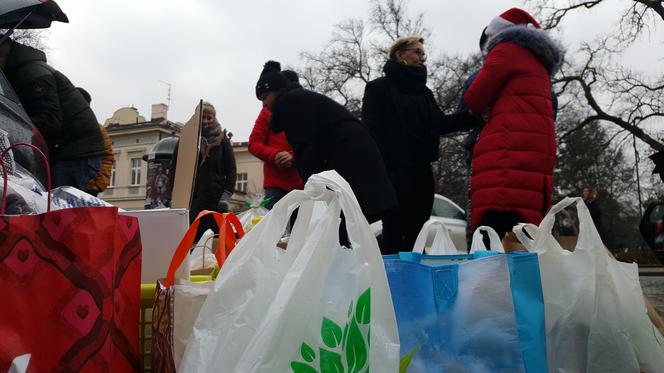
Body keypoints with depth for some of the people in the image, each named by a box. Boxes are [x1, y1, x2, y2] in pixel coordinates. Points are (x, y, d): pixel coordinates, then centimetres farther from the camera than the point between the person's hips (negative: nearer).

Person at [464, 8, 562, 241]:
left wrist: (480, 112, 24)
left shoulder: (507, 49, 7)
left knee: (493, 233, -20)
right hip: (535, 150, 8)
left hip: (509, 151, -8)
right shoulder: (536, 62, 32)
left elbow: (473, 99, 4)